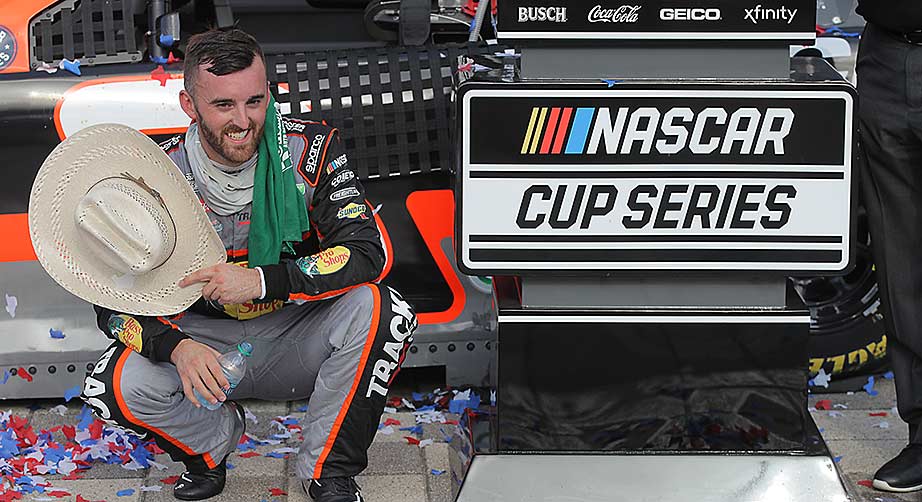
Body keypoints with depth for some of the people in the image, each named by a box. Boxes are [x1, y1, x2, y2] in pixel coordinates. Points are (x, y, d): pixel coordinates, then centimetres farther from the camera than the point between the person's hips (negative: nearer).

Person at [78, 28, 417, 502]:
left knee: (377, 310, -31)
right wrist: (176, 347, -33)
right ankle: (215, 439, 7)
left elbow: (368, 253, -23)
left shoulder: (311, 149, -14)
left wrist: (261, 281, -34)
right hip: (206, 342, 1)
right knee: (115, 386, -27)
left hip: (298, 338, 0)